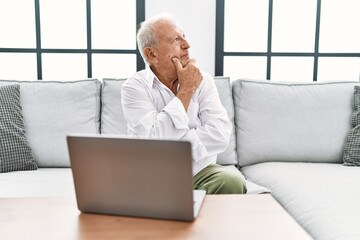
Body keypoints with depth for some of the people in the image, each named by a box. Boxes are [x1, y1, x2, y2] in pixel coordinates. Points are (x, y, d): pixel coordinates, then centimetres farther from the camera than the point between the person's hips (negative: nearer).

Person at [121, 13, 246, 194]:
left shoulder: (202, 80, 0)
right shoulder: (134, 87, -8)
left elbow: (220, 135, -13)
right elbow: (155, 143, -21)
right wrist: (186, 90, -16)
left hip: (200, 171, 2)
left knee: (232, 182, -27)